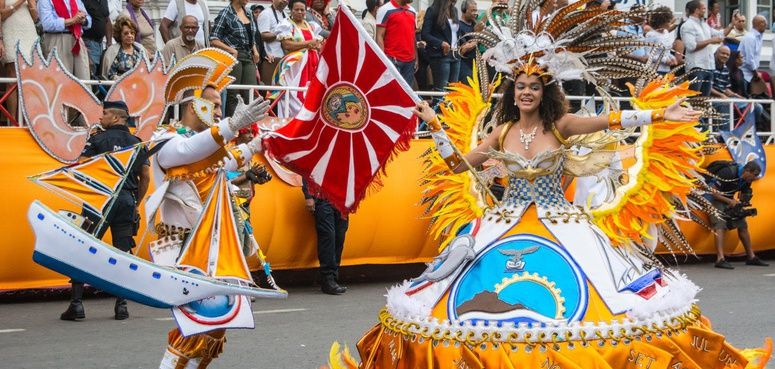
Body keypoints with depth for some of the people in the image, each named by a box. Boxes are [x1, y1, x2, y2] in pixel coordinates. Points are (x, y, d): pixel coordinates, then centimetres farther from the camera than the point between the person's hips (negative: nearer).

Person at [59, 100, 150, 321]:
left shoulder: (98, 139, -1)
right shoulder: (137, 143, 12)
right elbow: (145, 178, 11)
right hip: (127, 200, 4)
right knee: (123, 254, 7)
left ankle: (76, 304, -5)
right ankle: (121, 306, 5)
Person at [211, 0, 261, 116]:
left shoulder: (248, 15, 15)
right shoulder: (225, 14, -4)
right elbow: (214, 40, -7)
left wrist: (255, 51, 7)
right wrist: (232, 50, -14)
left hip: (248, 58, 6)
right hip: (234, 57, -6)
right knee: (233, 95, -2)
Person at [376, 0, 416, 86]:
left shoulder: (412, 11, 16)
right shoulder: (385, 10, -4)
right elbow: (380, 36, -8)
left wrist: (416, 58, 16)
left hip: (410, 60, 6)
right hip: (393, 59, -6)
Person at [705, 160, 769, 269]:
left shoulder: (746, 180, -3)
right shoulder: (728, 173, -28)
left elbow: (743, 194, 12)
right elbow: (712, 191, -27)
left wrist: (743, 203, -11)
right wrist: (729, 201, -27)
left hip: (729, 200, 8)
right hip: (714, 198, -8)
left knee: (742, 225, 4)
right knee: (720, 225, -24)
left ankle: (751, 257, 12)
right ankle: (720, 259, -32)